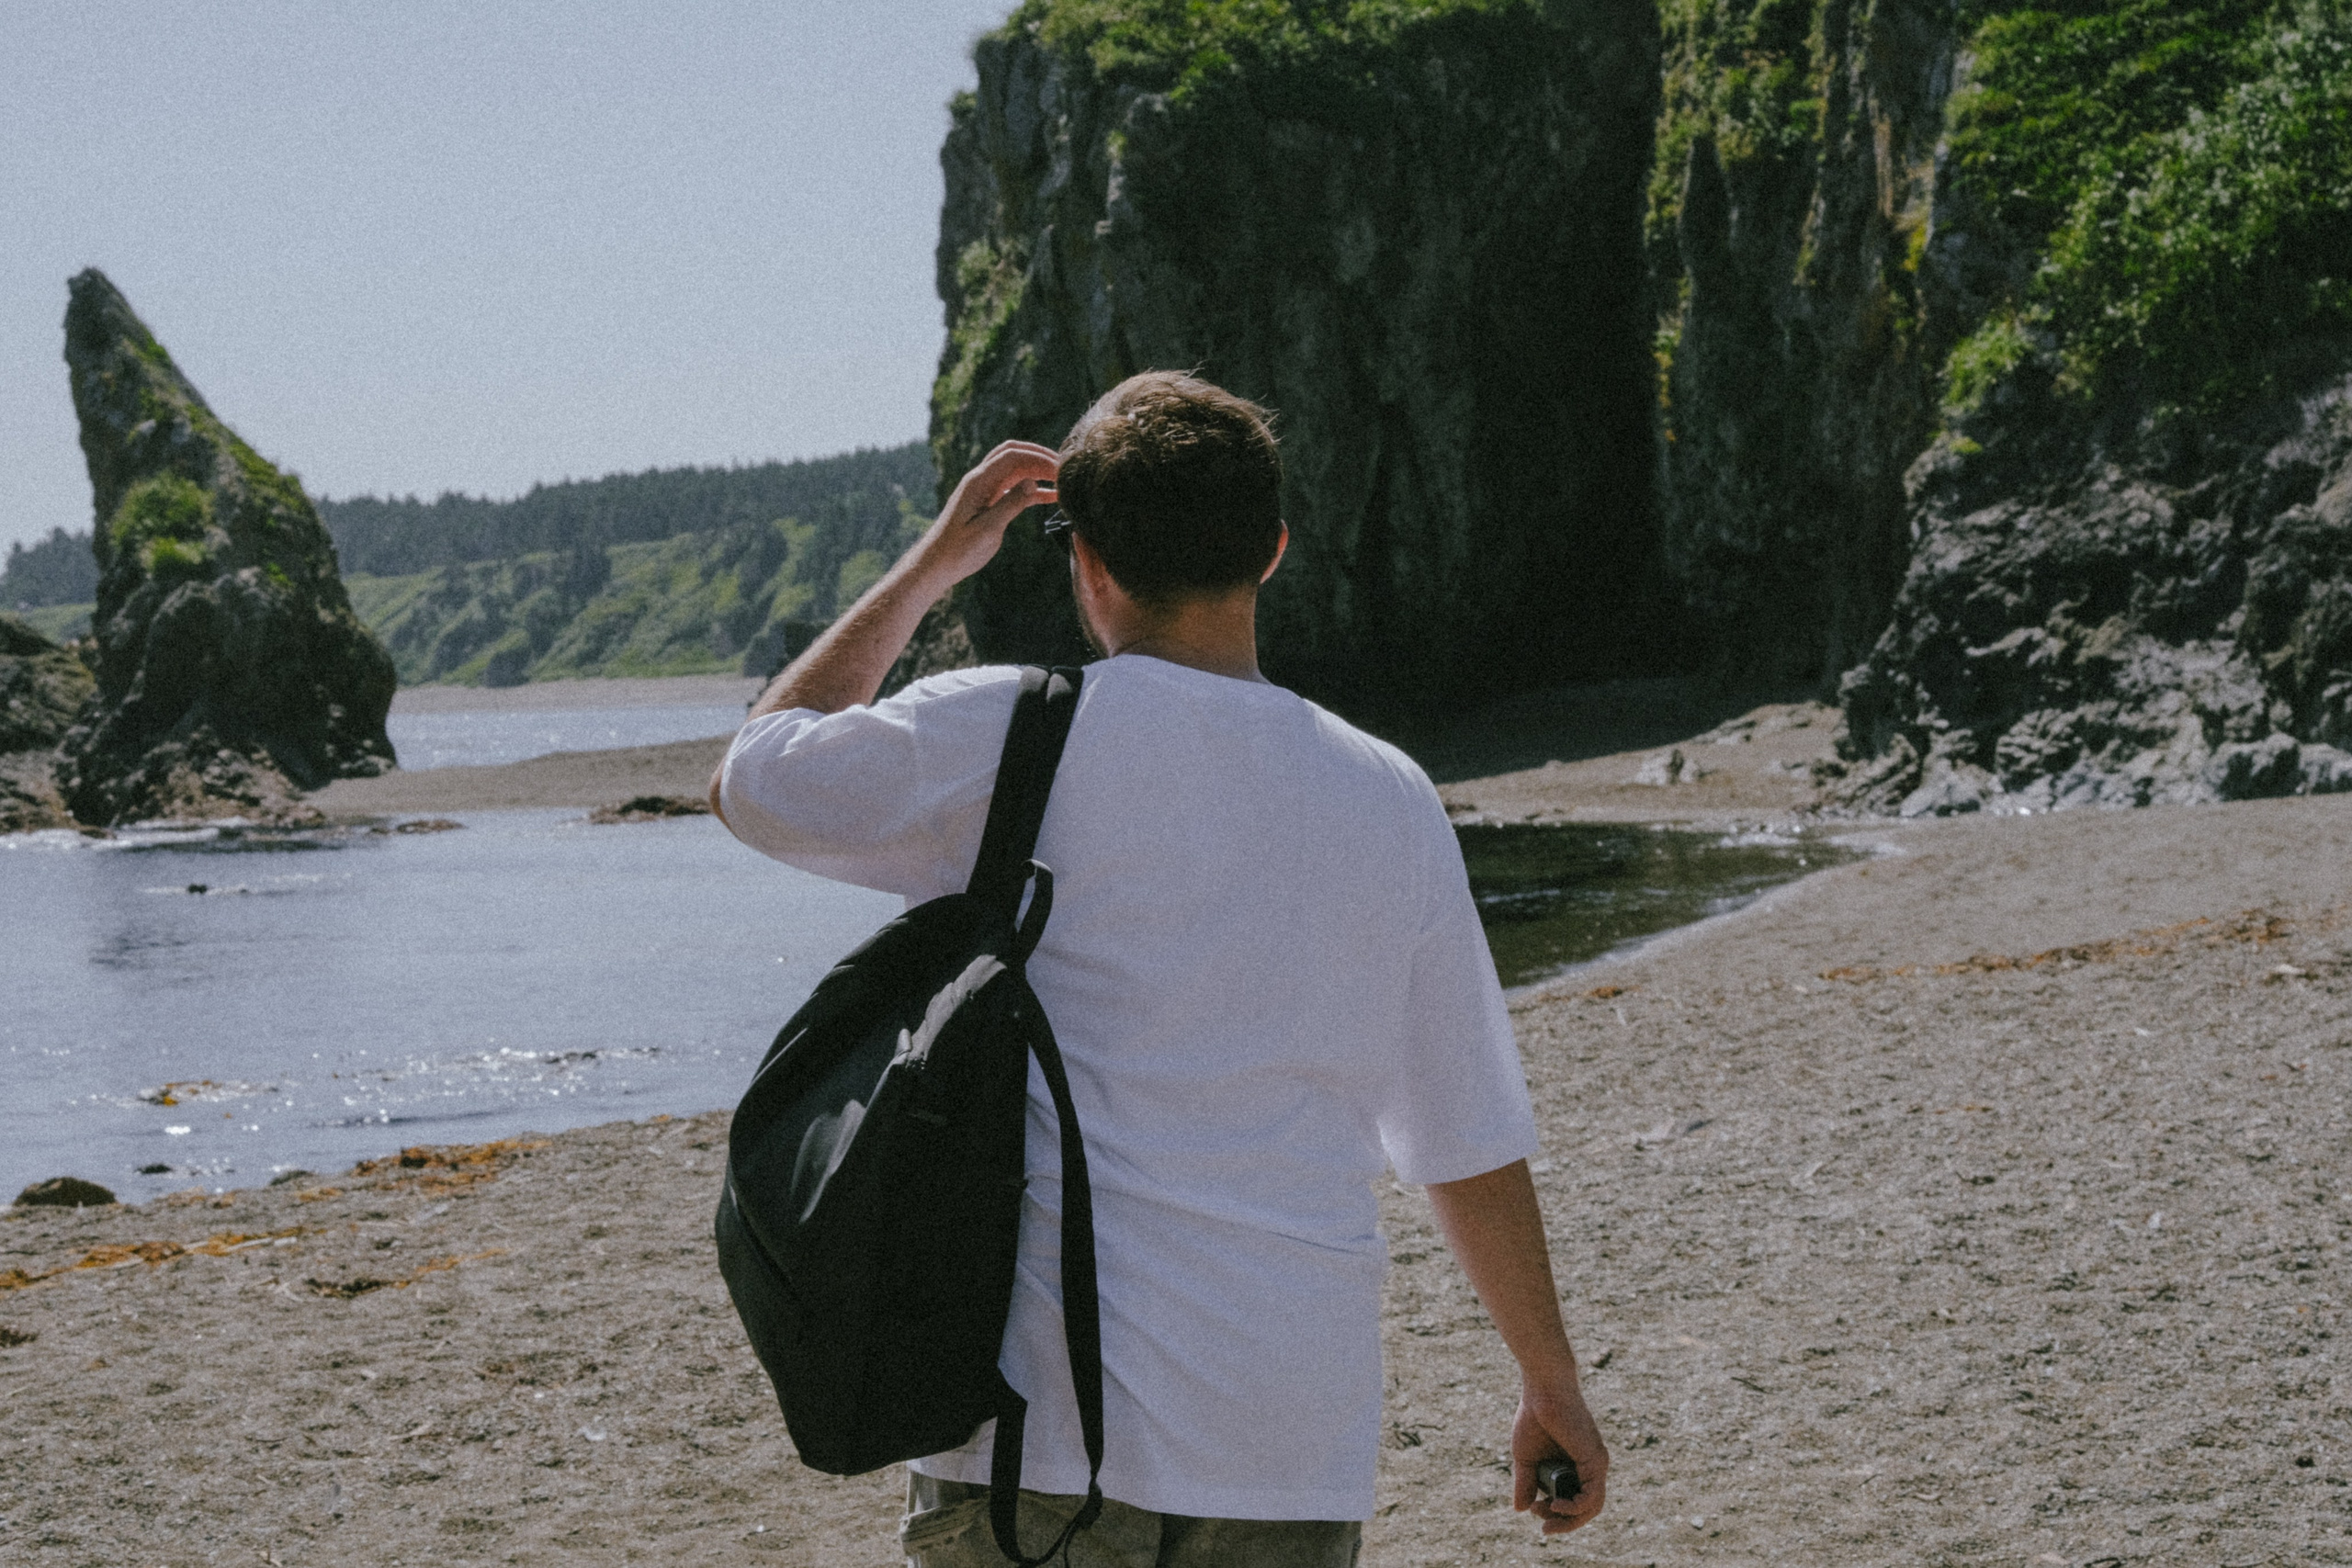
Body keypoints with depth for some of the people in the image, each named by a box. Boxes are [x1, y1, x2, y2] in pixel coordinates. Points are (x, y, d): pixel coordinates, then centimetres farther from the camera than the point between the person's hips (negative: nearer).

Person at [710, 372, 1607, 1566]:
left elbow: (749, 781, 14)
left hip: (1045, 1430, -3)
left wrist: (927, 568, 18)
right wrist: (1551, 1383, 23)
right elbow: (1474, 1144, 10)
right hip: (1297, 1455, 3)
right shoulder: (1389, 799, 5)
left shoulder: (1001, 740, -6)